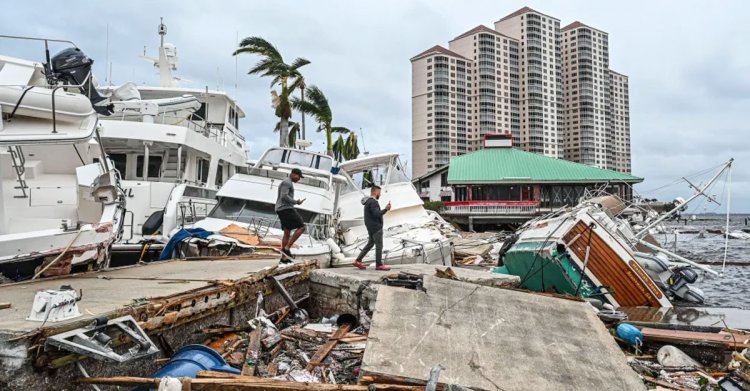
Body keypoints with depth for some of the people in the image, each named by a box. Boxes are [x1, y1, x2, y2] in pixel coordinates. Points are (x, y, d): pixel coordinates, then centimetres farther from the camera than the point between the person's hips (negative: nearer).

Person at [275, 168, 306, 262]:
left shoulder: (288, 183, 23)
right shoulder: (287, 182, -10)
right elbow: (284, 196, -20)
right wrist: (296, 202, -12)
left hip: (282, 210, 11)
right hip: (285, 209, -11)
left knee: (287, 233, 10)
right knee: (301, 227, -10)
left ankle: (284, 257, 11)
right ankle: (287, 248, -13)